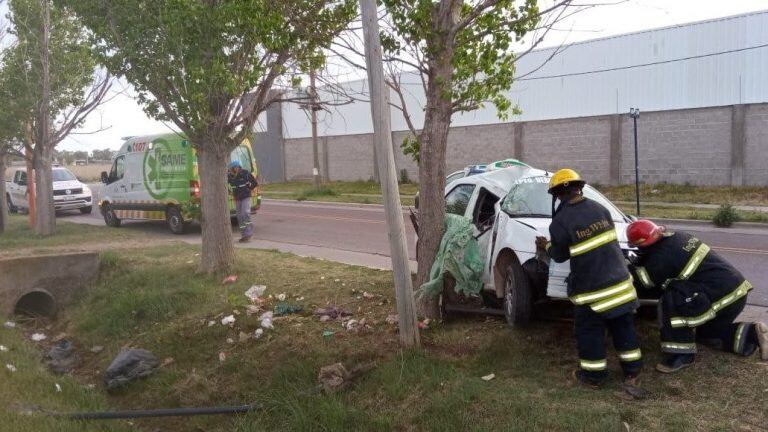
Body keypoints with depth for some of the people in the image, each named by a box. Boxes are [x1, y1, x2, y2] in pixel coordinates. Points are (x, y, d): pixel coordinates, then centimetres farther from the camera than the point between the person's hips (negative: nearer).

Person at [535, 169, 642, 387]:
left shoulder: (560, 222, -14)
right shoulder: (600, 209, 1)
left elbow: (560, 255, -2)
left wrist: (547, 246, 19)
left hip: (591, 287, -5)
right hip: (619, 279, 5)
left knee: (590, 331, 10)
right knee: (623, 325, 17)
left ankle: (594, 375, 20)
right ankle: (632, 371, 27)